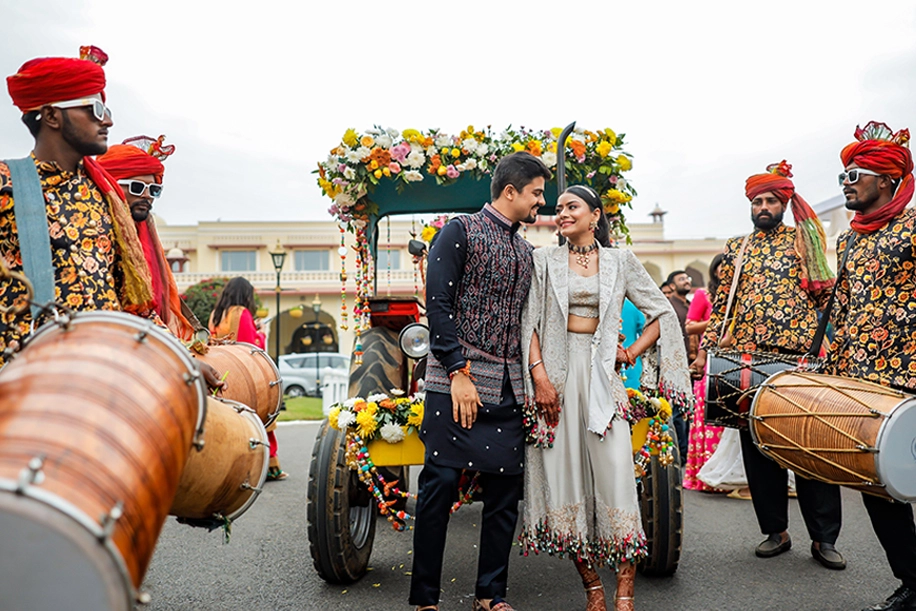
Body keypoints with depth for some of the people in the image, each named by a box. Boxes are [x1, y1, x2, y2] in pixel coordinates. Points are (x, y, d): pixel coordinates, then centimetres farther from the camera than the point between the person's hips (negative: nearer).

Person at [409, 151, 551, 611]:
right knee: (439, 484, -2)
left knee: (506, 490, 7)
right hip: (456, 382, -6)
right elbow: (438, 305, -10)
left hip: (507, 389, 7)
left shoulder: (525, 252, 18)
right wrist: (458, 372, -16)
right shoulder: (460, 232, -2)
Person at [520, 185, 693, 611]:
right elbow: (529, 322, 2)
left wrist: (632, 352, 3)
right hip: (556, 370, 1)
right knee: (564, 473, -1)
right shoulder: (544, 260, 10)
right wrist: (539, 375, -9)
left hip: (601, 373, 0)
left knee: (614, 473, -8)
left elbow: (663, 313, 15)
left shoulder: (620, 261, 11)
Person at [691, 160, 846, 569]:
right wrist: (705, 350, 6)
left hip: (800, 355, -3)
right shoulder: (735, 250, 16)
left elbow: (827, 296, 5)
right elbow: (721, 305, 15)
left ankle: (824, 538, 8)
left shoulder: (805, 241, 9)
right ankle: (775, 531, 18)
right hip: (746, 358, 3)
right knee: (758, 445, 6)